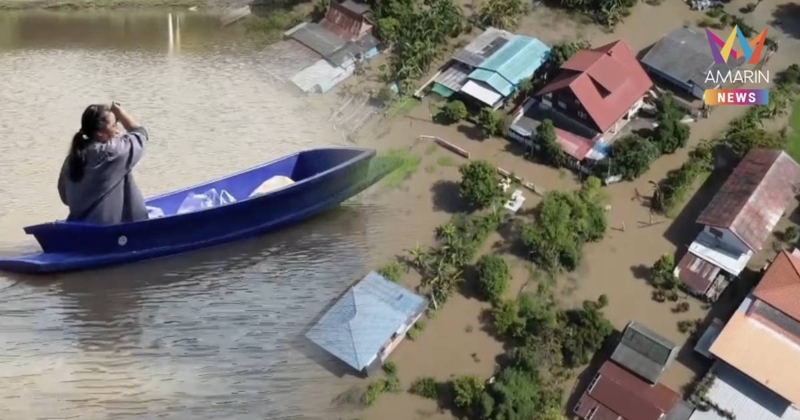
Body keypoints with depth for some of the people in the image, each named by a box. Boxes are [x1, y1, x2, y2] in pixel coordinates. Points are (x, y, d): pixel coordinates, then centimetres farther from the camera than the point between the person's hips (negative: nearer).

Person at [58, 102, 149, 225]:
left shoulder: (74, 156, 3)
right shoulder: (113, 152, -17)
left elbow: (64, 195, 14)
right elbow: (139, 133, 0)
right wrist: (119, 112, 9)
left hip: (79, 227, 7)